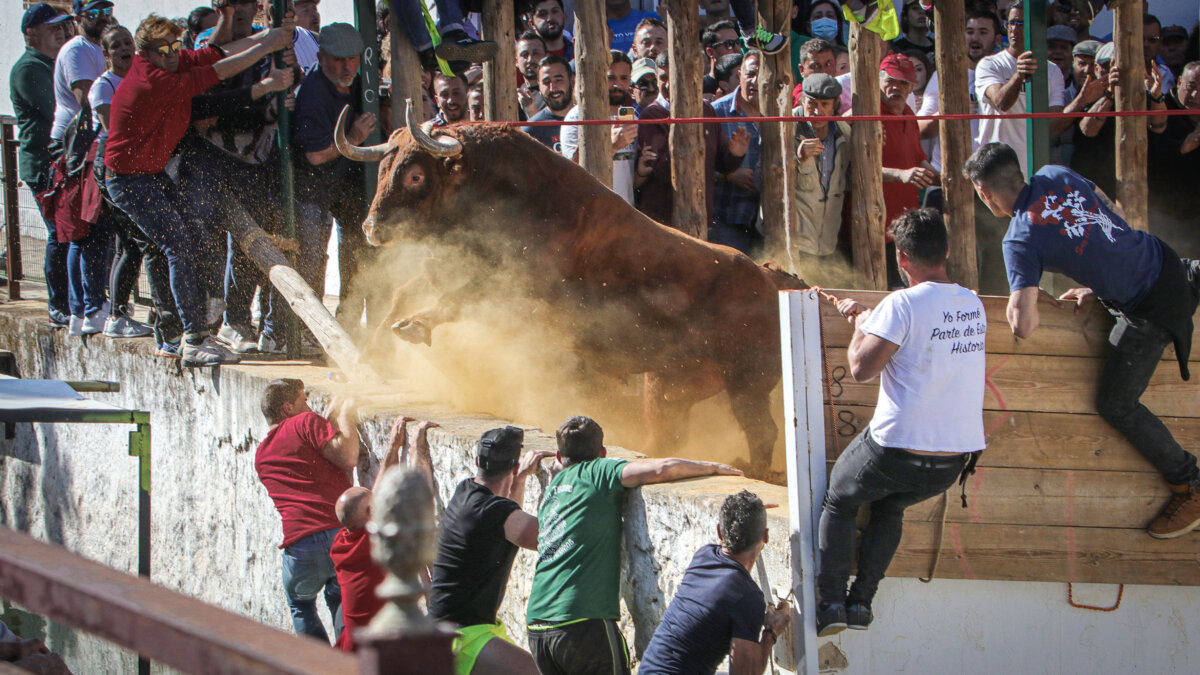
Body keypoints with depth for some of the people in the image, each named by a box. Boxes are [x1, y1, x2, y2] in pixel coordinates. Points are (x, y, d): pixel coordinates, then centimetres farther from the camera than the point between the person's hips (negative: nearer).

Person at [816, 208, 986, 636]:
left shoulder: (903, 304, -15)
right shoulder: (973, 306, 7)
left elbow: (862, 368, -17)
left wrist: (860, 326, 2)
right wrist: (869, 318, 30)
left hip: (898, 449, -6)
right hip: (955, 459, 6)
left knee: (839, 502, 20)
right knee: (889, 507, 31)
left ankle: (831, 602, 11)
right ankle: (861, 601, 23)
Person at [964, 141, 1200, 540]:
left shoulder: (1021, 240, -21)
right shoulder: (1057, 177, -3)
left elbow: (1024, 326, -29)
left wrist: (1020, 299, -5)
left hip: (1150, 309, -7)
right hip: (1166, 263, 7)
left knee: (1116, 405, 3)